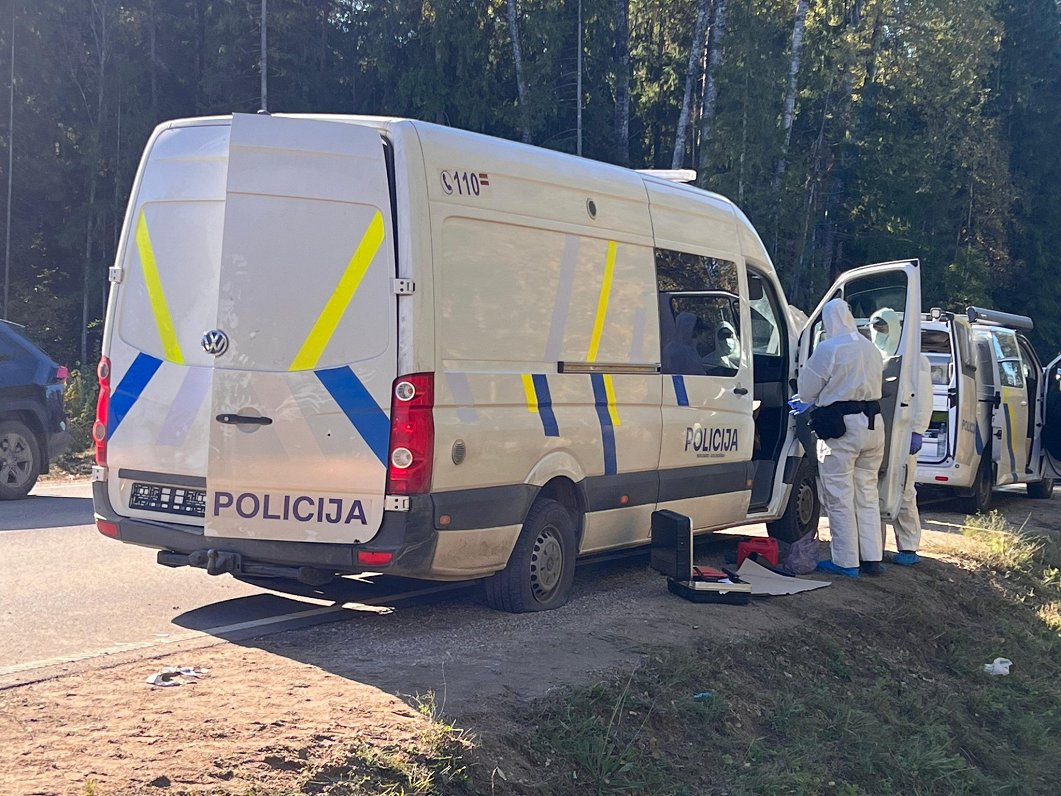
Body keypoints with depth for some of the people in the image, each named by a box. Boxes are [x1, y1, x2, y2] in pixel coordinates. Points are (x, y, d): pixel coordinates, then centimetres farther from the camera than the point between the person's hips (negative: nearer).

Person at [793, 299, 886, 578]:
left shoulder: (829, 348, -11)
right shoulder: (871, 349, 11)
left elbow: (806, 389, -5)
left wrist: (809, 403, 20)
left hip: (841, 427, -7)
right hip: (873, 423, 7)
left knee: (840, 496, 0)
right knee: (867, 493, 15)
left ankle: (846, 562, 2)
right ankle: (872, 557, 18)